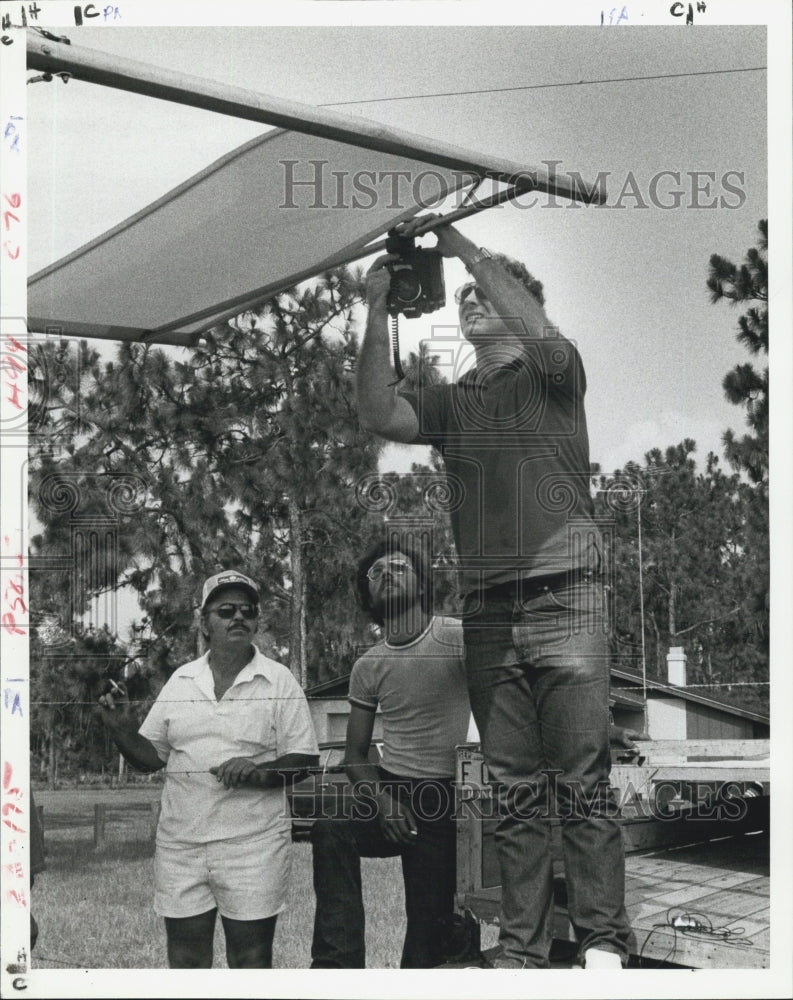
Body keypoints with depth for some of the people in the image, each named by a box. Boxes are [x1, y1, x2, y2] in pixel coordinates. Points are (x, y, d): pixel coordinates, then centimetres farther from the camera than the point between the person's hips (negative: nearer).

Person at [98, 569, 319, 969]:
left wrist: (259, 772, -19)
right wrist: (121, 728, -6)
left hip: (252, 845, -3)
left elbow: (304, 760, -2)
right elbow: (150, 757, 12)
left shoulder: (279, 681, 1)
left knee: (250, 962, 2)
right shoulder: (180, 680, 10)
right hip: (180, 843, 3)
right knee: (185, 963, 9)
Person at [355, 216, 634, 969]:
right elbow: (379, 417, -1)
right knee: (514, 791, 5)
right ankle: (520, 949, 9)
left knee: (583, 783, -5)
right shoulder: (450, 402, 16)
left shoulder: (554, 375, 7)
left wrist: (469, 252, -12)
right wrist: (377, 313, -6)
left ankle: (603, 942, 2)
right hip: (487, 611, 4)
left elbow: (541, 336, -16)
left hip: (564, 598, -3)